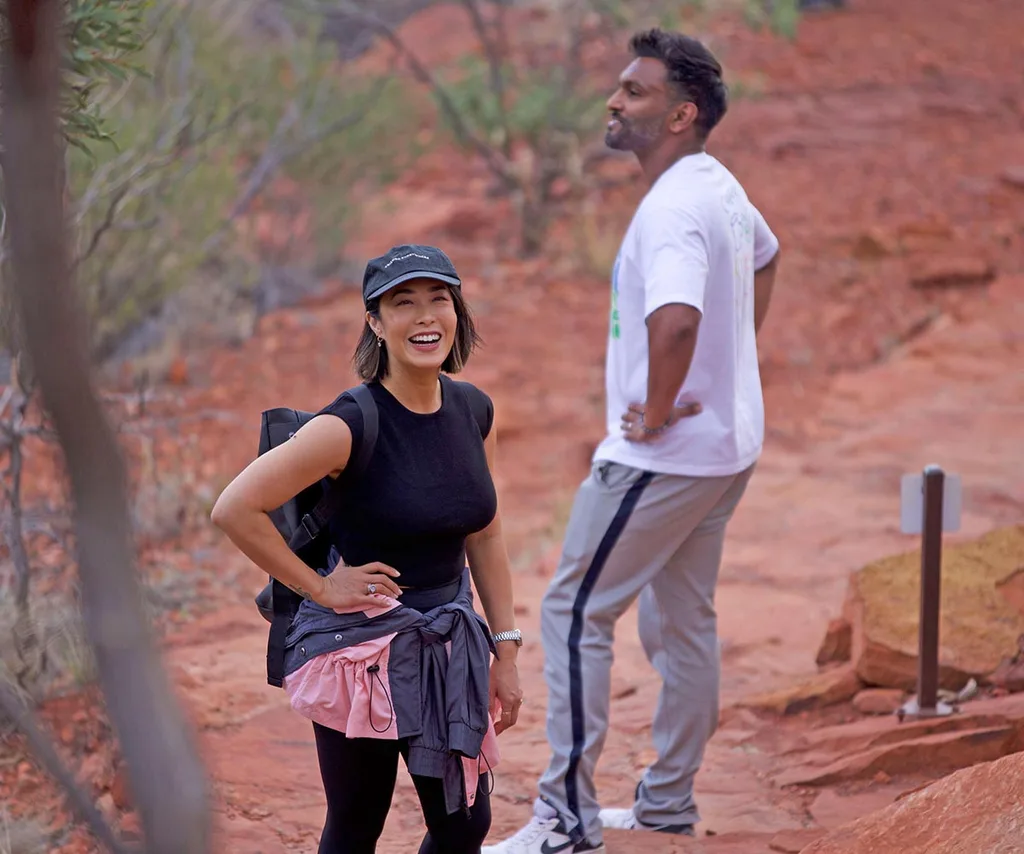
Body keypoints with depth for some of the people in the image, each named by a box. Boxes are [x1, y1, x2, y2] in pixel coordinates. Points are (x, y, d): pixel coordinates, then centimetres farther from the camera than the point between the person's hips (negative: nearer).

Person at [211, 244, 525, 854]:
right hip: (362, 641, -6)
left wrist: (506, 649, 10)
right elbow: (235, 509, -21)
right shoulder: (351, 426, -19)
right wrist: (318, 587, -14)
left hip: (450, 642, 6)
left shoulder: (475, 412, 1)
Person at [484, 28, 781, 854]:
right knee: (682, 619, 18)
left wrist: (657, 410, -25)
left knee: (575, 611, -4)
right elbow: (766, 257, 31)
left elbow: (676, 319, -41)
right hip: (724, 444, 10)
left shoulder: (671, 210, -23)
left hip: (662, 454, -10)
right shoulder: (723, 189, 9)